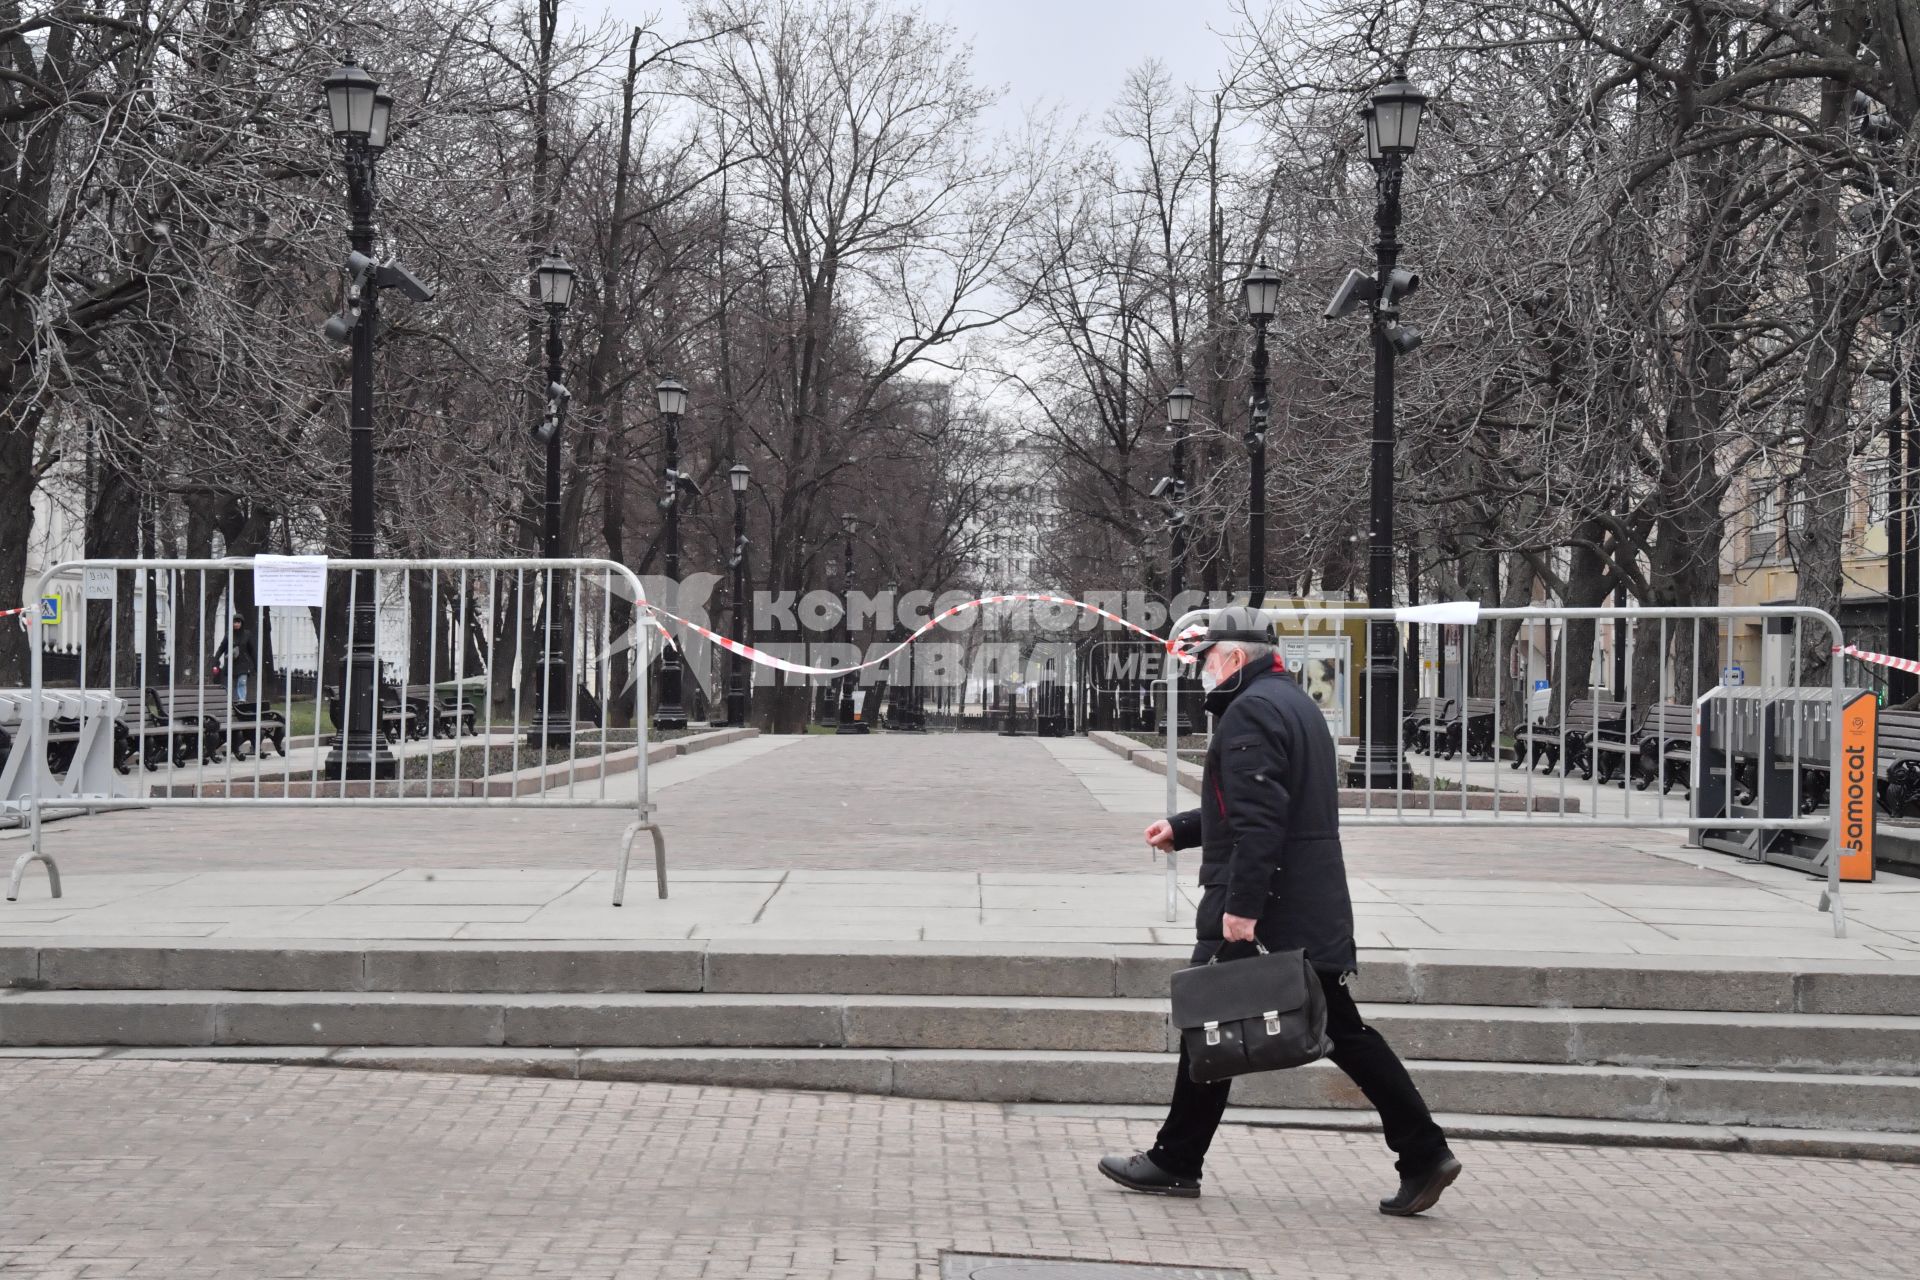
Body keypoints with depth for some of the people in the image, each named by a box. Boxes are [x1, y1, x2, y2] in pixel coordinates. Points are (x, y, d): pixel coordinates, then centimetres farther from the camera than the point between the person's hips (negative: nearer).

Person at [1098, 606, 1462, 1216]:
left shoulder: (1250, 712, -13)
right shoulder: (1295, 702, 20)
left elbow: (1259, 821, -23)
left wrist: (1240, 907, -25)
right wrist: (1183, 828, 30)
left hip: (1260, 906, -9)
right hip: (1316, 909, 9)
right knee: (1341, 1029, 9)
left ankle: (1176, 1163, 12)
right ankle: (1424, 1154, 5)